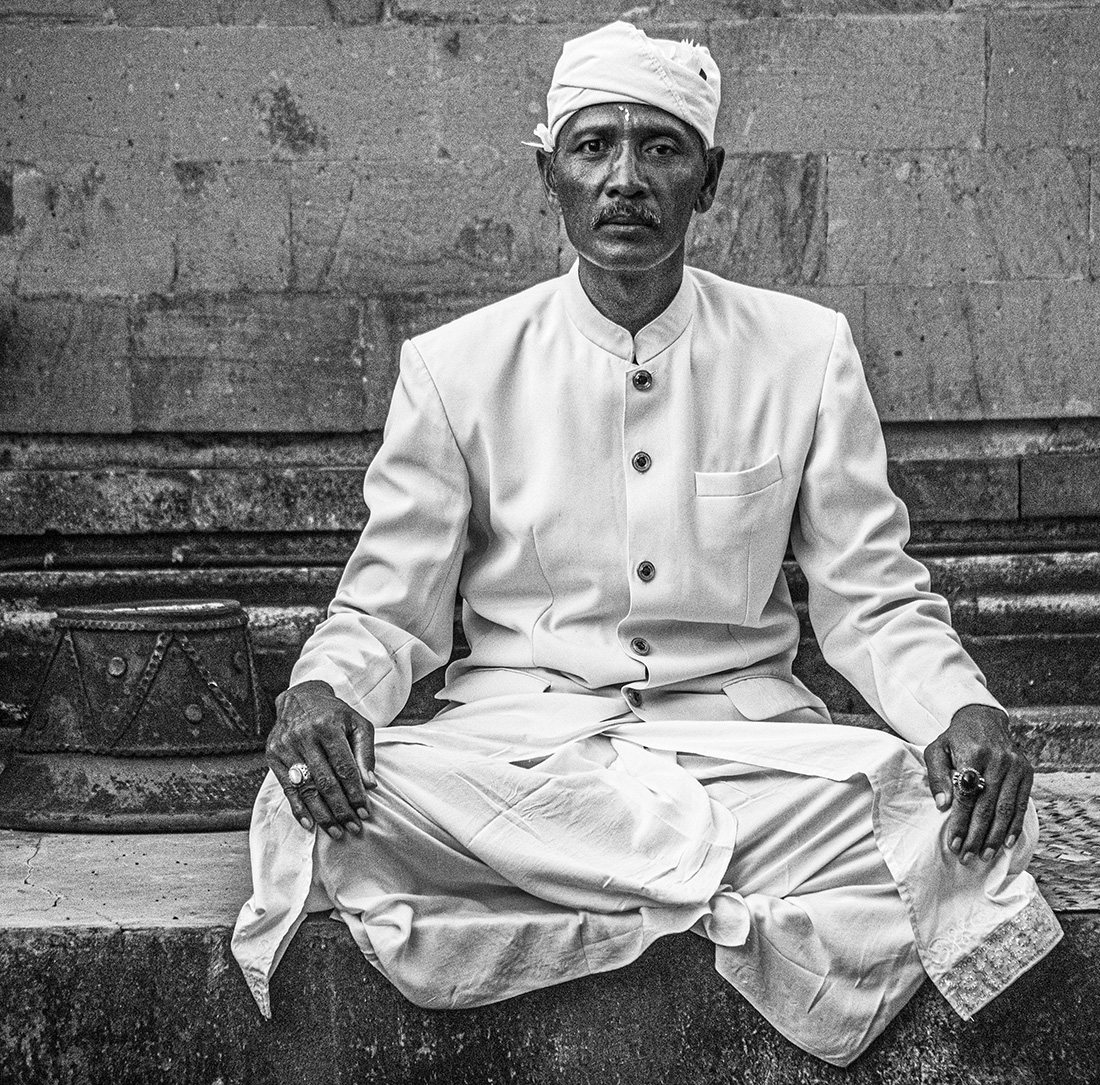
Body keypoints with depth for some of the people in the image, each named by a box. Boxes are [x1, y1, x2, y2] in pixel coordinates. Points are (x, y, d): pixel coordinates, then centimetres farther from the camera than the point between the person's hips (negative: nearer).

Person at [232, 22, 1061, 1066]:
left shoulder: (807, 353, 5)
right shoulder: (453, 369, 3)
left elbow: (873, 603, 6)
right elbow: (388, 611, 5)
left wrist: (965, 709, -15)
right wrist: (321, 690, -18)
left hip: (739, 726, 0)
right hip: (517, 736, 1)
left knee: (945, 815, -30)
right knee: (320, 805, -32)